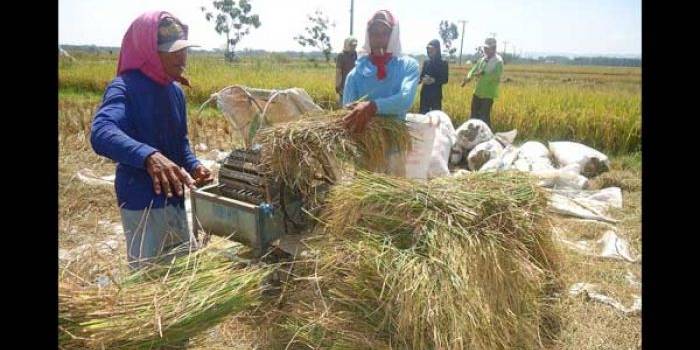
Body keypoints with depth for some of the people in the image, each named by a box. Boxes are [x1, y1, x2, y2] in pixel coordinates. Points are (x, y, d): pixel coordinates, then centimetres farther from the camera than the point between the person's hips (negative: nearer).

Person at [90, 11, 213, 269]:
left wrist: (193, 165, -4)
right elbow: (101, 134, -36)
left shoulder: (175, 90, 6)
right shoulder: (124, 87, -17)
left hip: (175, 199, 8)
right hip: (142, 205, -7)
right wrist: (148, 156, -53)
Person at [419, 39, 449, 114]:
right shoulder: (426, 62, 7)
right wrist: (423, 79, -13)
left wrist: (434, 80, -21)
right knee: (423, 113, 6)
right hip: (425, 92, 3)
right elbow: (421, 75, 11)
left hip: (436, 93, -3)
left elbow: (445, 80, -5)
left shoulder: (443, 63, -3)